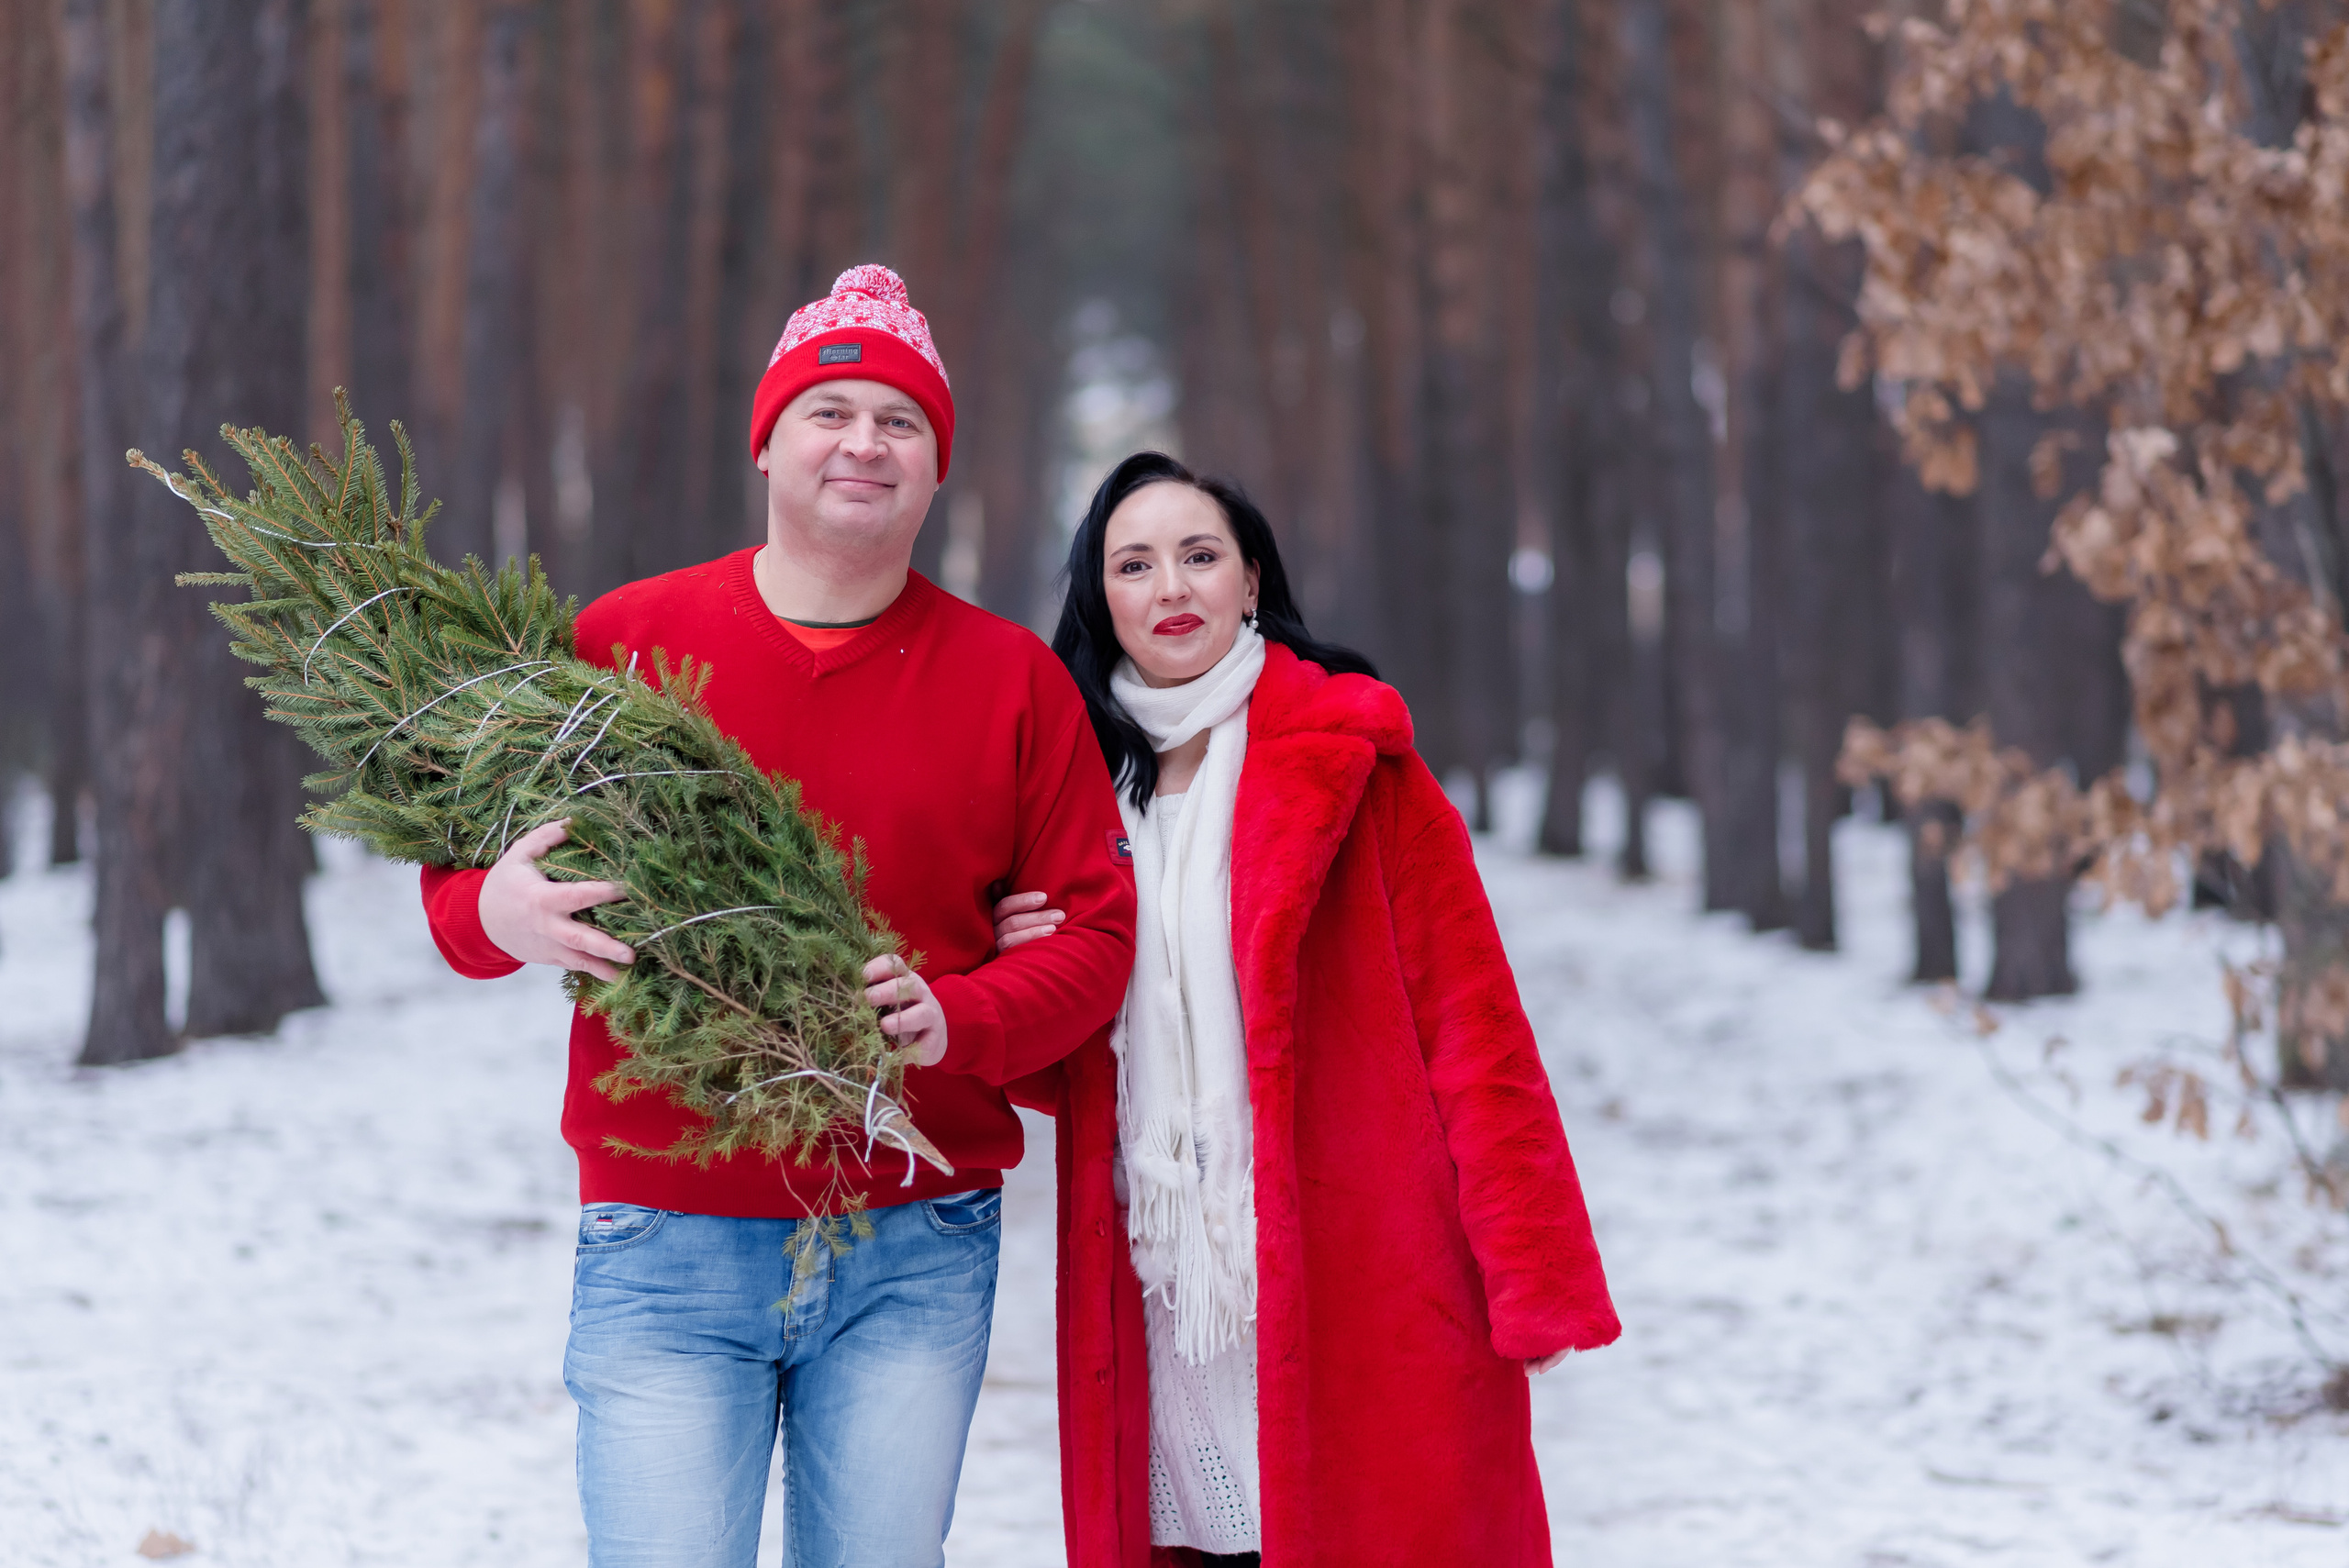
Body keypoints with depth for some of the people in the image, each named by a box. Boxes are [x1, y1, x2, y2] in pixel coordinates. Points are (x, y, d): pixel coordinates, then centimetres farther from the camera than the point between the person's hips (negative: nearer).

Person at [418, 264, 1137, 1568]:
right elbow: (465, 855, 7)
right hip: (669, 1247, -1)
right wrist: (496, 911, -18)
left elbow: (1092, 934, 5)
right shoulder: (624, 641, 3)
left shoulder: (1015, 683, 6)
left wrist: (957, 1019, -14)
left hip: (916, 1253, 1)